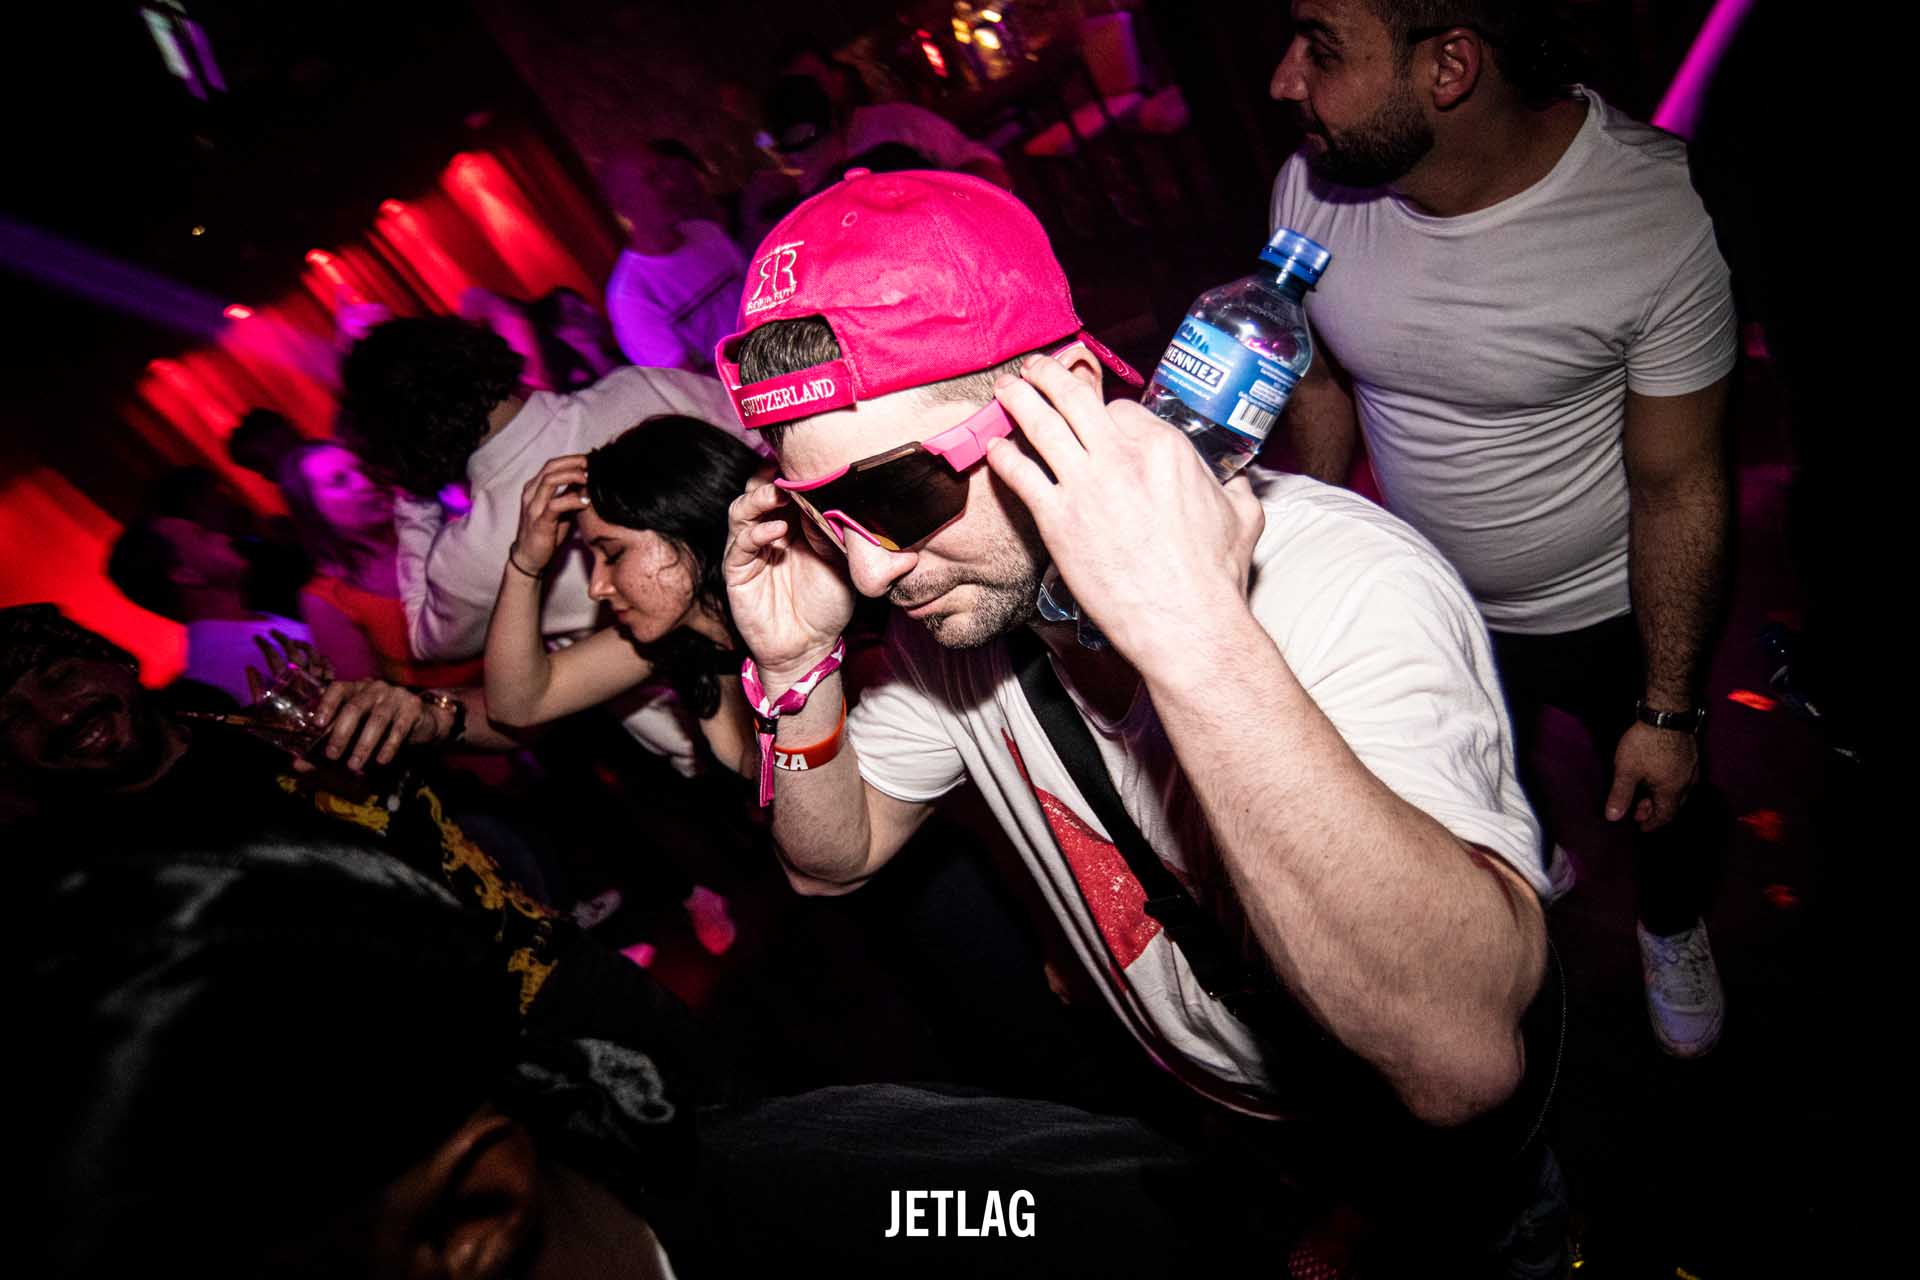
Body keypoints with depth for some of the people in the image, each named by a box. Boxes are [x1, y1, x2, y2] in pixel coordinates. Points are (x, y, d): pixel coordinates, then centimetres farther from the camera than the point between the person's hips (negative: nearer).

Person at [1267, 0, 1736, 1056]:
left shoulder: (1655, 216, -31)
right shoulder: (1312, 187, -20)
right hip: (1437, 607, 3)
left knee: (1663, 801, 24)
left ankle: (1672, 929, 60)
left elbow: (1681, 487, -20)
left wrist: (1669, 713, -13)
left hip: (1616, 608, -3)